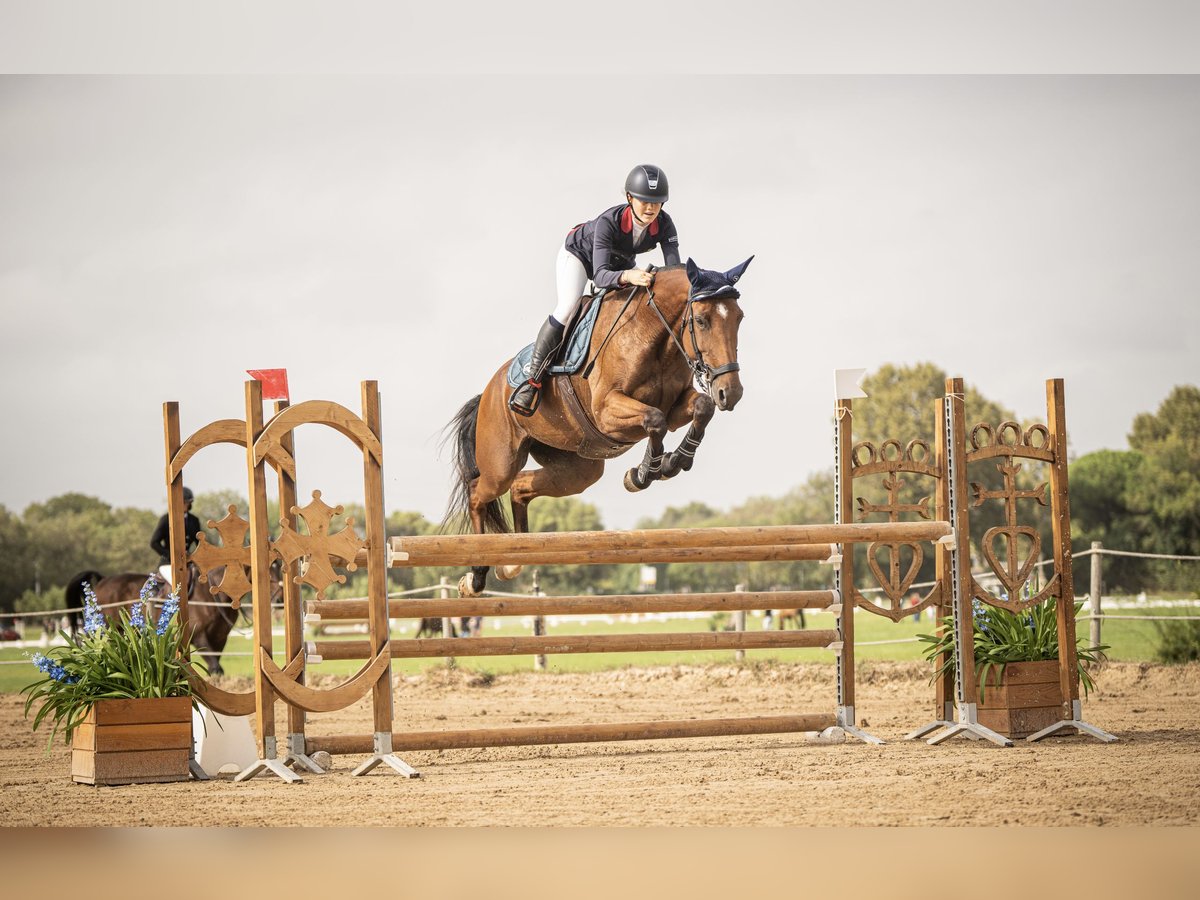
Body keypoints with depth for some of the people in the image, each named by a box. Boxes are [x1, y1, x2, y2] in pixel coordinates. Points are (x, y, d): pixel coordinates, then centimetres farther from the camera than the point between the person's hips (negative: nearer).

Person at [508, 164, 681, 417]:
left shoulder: (664, 225, -30)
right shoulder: (609, 222, -42)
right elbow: (600, 276, -49)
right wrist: (628, 276, -70)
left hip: (622, 263, 5)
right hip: (579, 253, -5)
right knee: (568, 308, -27)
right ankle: (533, 379, -18)